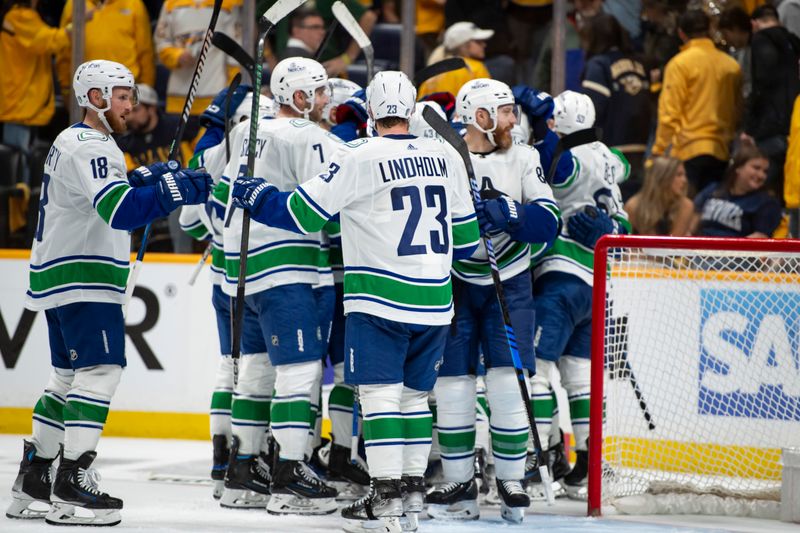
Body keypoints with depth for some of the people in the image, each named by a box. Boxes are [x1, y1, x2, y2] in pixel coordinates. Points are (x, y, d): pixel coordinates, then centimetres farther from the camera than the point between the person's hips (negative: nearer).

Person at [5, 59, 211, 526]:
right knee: (101, 371, -14)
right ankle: (72, 488, -19)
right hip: (82, 280, -11)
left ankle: (32, 484, 18)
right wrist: (173, 190, -31)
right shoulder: (90, 148, -16)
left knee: (70, 376, 15)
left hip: (62, 279, 11)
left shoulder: (73, 143, 18)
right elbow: (120, 211, -29)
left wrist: (144, 180, 10)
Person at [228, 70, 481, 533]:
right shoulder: (445, 157, 6)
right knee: (414, 393, 15)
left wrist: (255, 195, 8)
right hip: (435, 302, 6)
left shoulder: (361, 158, -11)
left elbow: (302, 214, -8)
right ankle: (413, 487, 19)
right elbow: (465, 236, 14)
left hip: (380, 300, -6)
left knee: (380, 392, -5)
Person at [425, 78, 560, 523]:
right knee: (453, 383, -1)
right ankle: (460, 487, 9)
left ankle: (512, 482, 5)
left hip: (508, 285, 1)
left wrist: (505, 211, -28)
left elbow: (548, 223, -12)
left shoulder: (523, 158, -2)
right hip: (453, 283, -1)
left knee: (507, 383, -6)